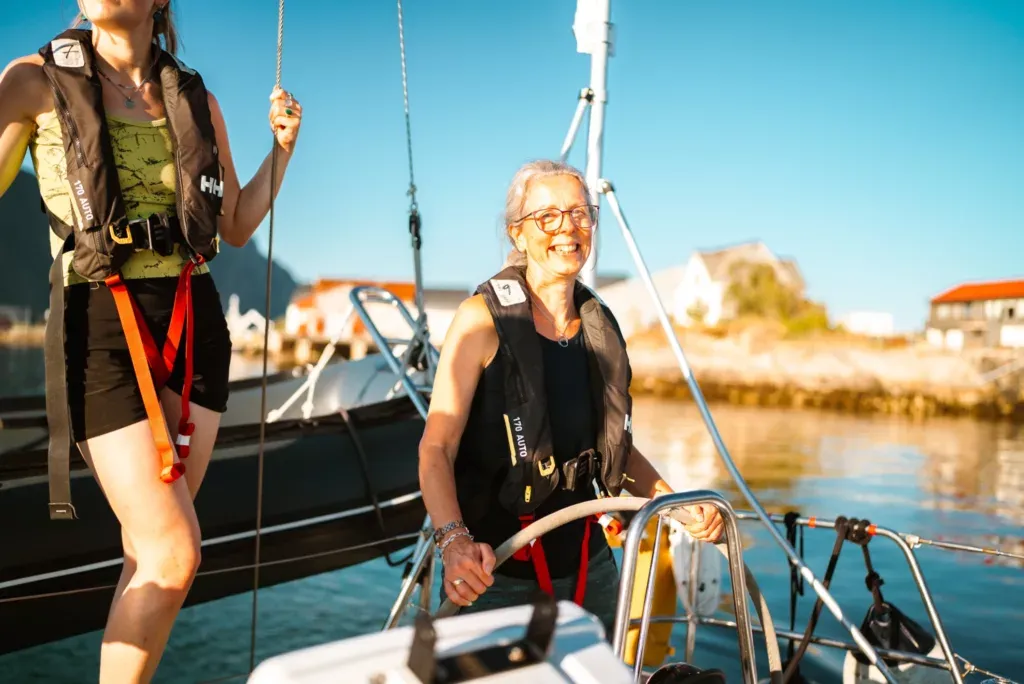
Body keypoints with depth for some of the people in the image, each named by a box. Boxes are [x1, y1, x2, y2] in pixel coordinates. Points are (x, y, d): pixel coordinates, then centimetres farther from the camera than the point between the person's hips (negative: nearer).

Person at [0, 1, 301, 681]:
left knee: (150, 545, 7)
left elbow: (237, 227, 16)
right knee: (174, 553, -10)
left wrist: (283, 146, 5)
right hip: (101, 324, -4)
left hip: (194, 322, 4)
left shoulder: (196, 100, 10)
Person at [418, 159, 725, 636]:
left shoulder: (601, 327, 5)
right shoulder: (483, 319, -11)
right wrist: (454, 540, -33)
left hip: (589, 565, 5)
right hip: (497, 575, -5)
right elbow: (437, 448, -17)